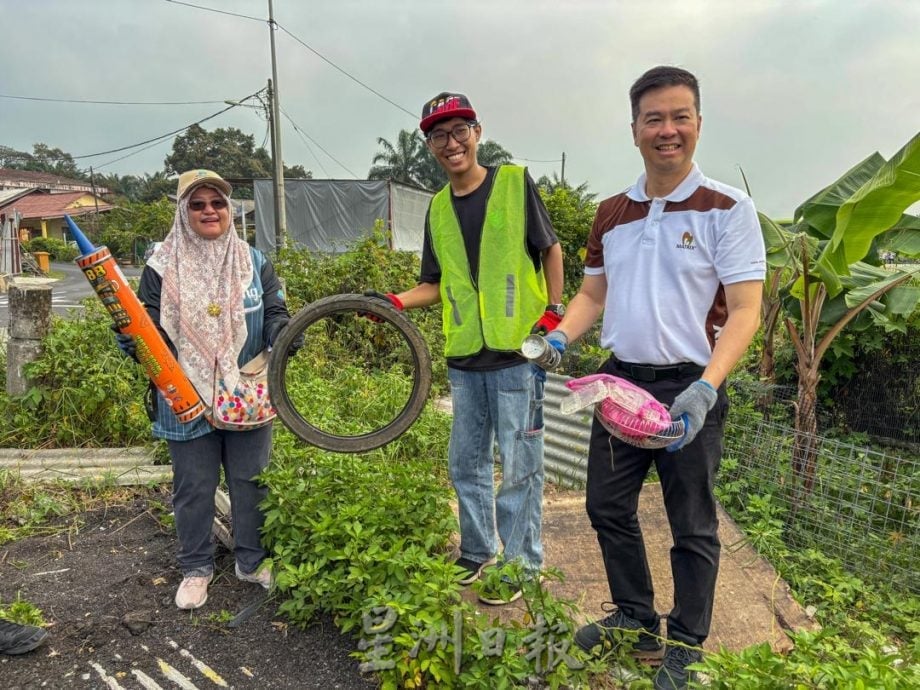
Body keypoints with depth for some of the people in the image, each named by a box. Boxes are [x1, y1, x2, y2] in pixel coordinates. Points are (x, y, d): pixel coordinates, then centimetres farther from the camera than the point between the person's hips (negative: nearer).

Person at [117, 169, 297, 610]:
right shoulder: (163, 267, 0)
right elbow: (150, 325, 0)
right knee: (193, 487, 10)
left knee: (250, 481, 11)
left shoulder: (254, 262, 6)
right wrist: (131, 341, -22)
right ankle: (196, 568, 29)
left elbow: (274, 312, 5)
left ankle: (252, 560, 30)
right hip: (188, 400, -1)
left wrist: (282, 333, -18)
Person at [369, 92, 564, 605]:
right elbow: (437, 285, 15)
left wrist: (554, 312, -5)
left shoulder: (516, 183, -2)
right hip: (464, 357, 5)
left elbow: (551, 249, 4)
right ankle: (478, 552, 33)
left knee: (520, 466, 4)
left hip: (518, 351, -5)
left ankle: (522, 563, 21)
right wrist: (396, 301, -1)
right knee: (466, 464, 15)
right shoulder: (439, 208, 11)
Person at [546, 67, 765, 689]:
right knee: (607, 507, 14)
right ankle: (636, 619, 37)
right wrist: (559, 339, -4)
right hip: (621, 380, 6)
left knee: (692, 527, 9)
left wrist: (706, 388, -27)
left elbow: (744, 312, -13)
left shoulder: (727, 208, -8)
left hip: (690, 388, -5)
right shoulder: (612, 213, 8)